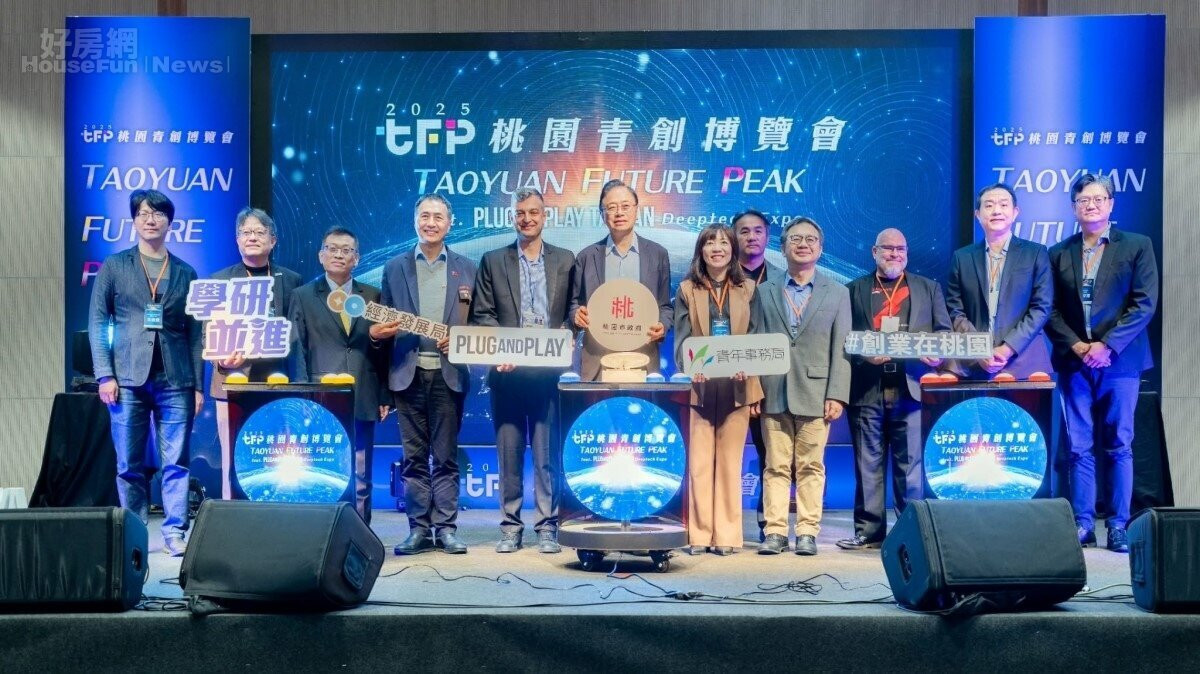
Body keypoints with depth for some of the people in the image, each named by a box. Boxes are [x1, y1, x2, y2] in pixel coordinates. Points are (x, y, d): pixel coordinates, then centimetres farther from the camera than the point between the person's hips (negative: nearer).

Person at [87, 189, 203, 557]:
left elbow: (195, 332, 10)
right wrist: (105, 375, -5)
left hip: (175, 381, 1)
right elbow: (97, 323, 4)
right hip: (129, 378, -1)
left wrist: (198, 385, 4)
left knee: (176, 463, -2)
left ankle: (175, 533, 3)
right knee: (130, 465, 2)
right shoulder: (114, 266, 8)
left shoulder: (185, 273, 11)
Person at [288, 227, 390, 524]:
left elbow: (383, 349, 11)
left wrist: (384, 396, 5)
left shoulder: (372, 296, 13)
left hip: (362, 402, 2)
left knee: (360, 479, 4)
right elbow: (297, 351, 3)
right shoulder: (303, 296, 8)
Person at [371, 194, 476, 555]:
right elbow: (382, 324, 11)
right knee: (414, 457, 4)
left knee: (446, 456, 2)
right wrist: (377, 331, -10)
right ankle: (419, 528, 9)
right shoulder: (394, 267, 10)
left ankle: (446, 528, 6)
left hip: (448, 373, -1)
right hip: (408, 375, 1)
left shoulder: (467, 268, 8)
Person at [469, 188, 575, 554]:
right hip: (507, 370, 1)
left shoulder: (565, 260, 11)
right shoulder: (493, 261, 10)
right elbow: (481, 314, 6)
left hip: (549, 370, 0)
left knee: (547, 454, 0)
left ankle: (547, 527, 7)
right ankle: (510, 528, 11)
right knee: (508, 453, 4)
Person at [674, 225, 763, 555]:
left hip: (736, 387, 1)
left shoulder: (748, 289, 10)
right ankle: (698, 534, 5)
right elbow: (681, 339, 3)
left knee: (730, 464, 3)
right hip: (698, 386, 0)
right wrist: (690, 368, -15)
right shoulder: (687, 290, 9)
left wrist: (746, 366, -13)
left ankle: (727, 535, 7)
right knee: (698, 463, -1)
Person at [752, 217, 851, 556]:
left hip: (815, 394, 0)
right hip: (774, 394, 1)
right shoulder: (765, 291, 11)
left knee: (811, 467, 1)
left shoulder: (838, 293, 10)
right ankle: (775, 531, 5)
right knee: (776, 466, 1)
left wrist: (837, 395, -4)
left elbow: (841, 349, 4)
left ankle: (807, 532, 7)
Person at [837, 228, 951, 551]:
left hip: (911, 388, 0)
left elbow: (944, 330, 10)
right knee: (868, 463, 3)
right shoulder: (854, 290, 13)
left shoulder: (928, 288, 16)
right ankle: (869, 531, 8)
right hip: (867, 389, 0)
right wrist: (863, 354, -12)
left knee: (911, 462, -1)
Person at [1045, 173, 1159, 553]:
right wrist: (1075, 345, -9)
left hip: (1119, 361, -2)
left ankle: (1118, 525, 6)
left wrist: (1107, 344, -13)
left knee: (1118, 446, 1)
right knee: (1079, 448, 2)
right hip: (1074, 363, 2)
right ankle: (1083, 524, 6)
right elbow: (1051, 311, 7)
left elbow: (1145, 304, -4)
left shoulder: (1137, 247, 4)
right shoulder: (1058, 254, 11)